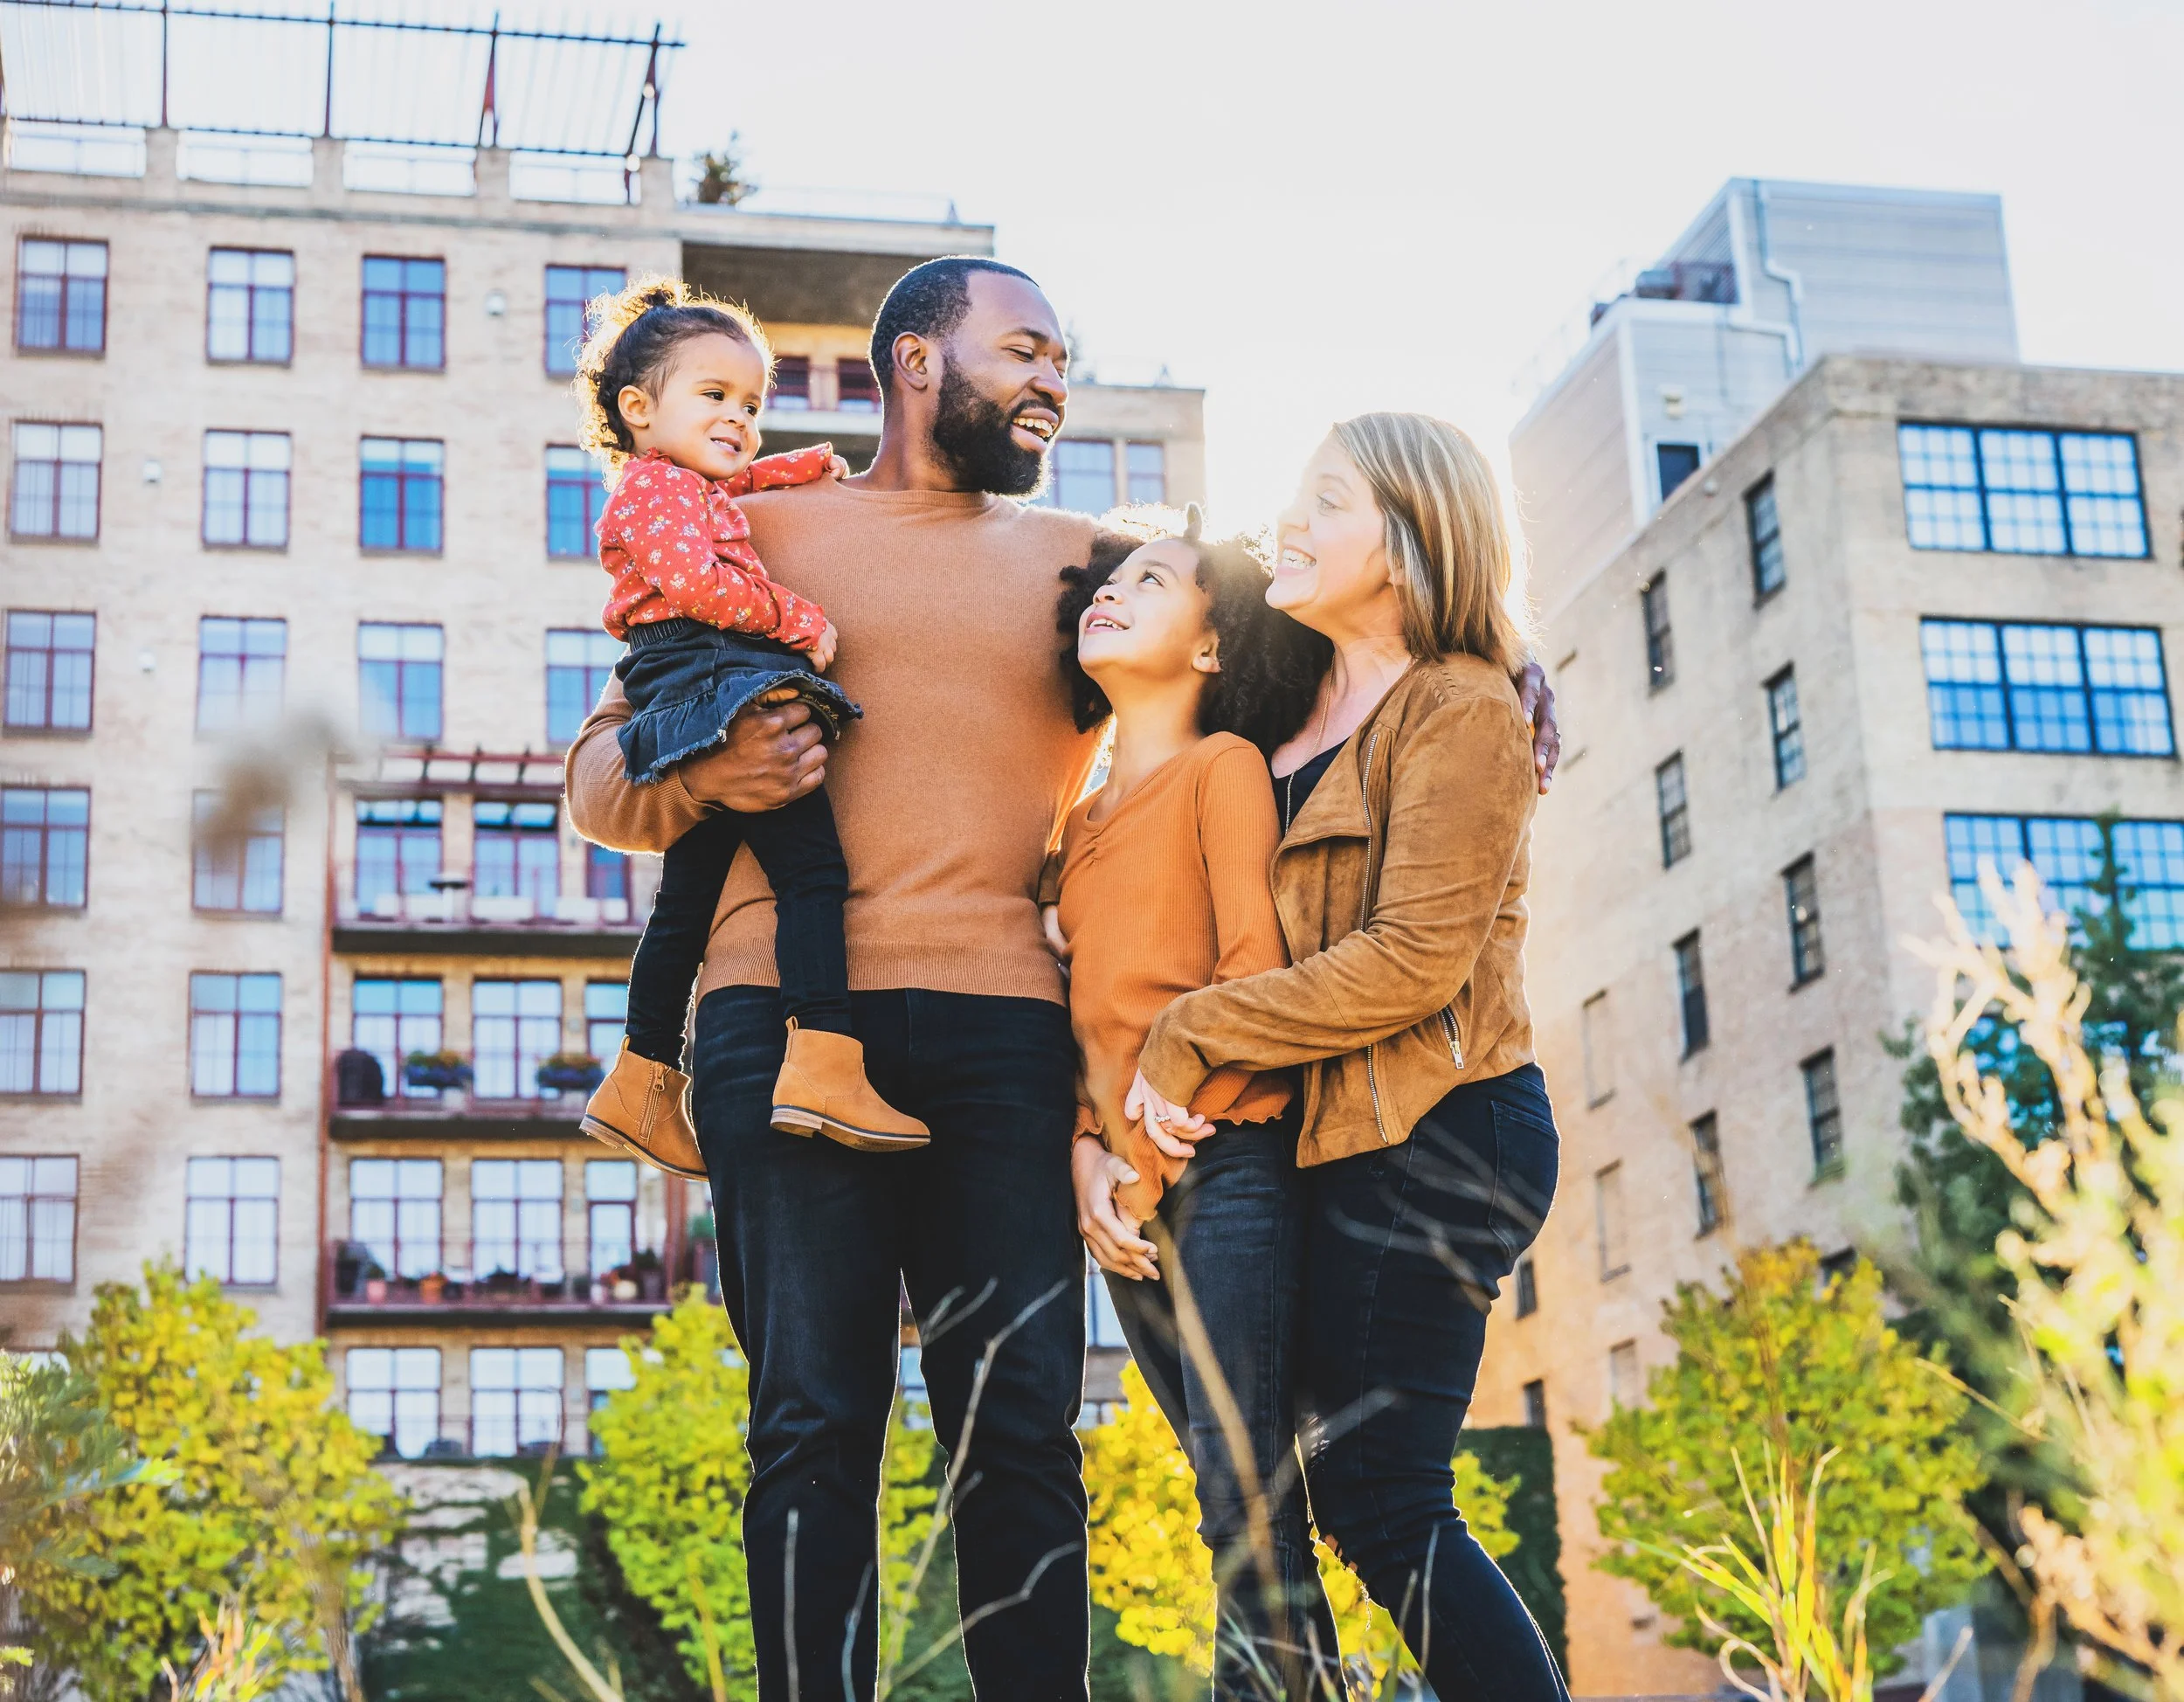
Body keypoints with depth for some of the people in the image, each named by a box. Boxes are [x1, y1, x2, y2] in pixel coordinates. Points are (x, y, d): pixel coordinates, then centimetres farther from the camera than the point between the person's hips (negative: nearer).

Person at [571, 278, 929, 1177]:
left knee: (689, 900, 15)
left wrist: (815, 463, 37)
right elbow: (697, 582, -18)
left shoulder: (692, 488, 28)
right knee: (813, 866, -20)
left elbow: (745, 476, 51)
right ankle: (822, 1061, -31)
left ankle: (642, 1080, 22)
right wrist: (805, 623, -12)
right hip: (714, 679, -11)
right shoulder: (654, 485, -3)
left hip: (690, 713, 11)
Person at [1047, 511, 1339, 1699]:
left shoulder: (1223, 765, 0)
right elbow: (1082, 1008, 15)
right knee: (1240, 1497, 9)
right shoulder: (1081, 821, 19)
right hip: (1129, 1196, 7)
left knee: (1242, 1496, -10)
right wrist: (1088, 1151, -1)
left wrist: (1161, 1149, -9)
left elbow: (1254, 965, -9)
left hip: (1225, 1165, -7)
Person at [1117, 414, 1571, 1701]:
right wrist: (1104, 1127, 2)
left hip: (1433, 1137, -9)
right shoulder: (1298, 718, 19)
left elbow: (1414, 957, -16)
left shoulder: (1462, 712, -6)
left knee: (1380, 1501, -10)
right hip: (1346, 1144, 9)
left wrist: (1192, 1038, -12)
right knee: (1367, 1496, 10)